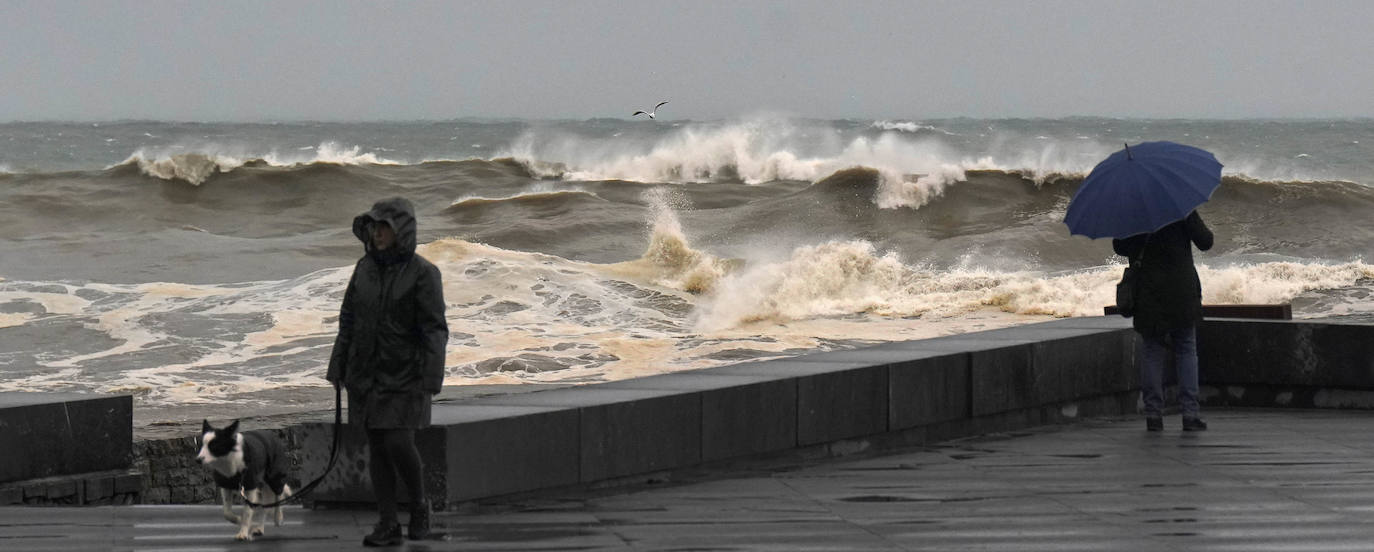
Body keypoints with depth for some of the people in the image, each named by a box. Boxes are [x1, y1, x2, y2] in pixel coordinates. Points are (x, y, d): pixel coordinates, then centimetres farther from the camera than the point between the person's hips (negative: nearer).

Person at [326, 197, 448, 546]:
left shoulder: (422, 274, -11)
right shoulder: (365, 268, 4)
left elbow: (435, 330, -13)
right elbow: (348, 321, 10)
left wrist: (431, 379, -20)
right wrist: (337, 367, 7)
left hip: (404, 374, -5)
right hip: (366, 372, 5)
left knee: (399, 445, -12)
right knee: (377, 448, 3)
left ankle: (419, 505, 14)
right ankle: (388, 526, 7)